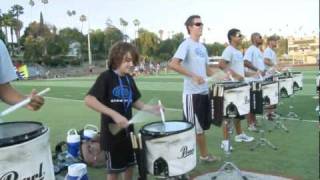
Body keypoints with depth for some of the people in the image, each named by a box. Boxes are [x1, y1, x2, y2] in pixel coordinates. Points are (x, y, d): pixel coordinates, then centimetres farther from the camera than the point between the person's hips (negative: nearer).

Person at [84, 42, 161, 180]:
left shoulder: (129, 79, 4)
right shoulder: (106, 77, -16)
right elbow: (89, 100, -26)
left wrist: (149, 108, -5)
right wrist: (114, 114, -31)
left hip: (128, 129, 7)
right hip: (112, 131, -6)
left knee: (130, 164, 19)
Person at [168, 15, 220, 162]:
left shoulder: (202, 47, 16)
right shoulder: (186, 44, -10)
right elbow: (172, 64, -23)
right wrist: (193, 76, -26)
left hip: (204, 91, 8)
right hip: (192, 93, -8)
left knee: (201, 126, 17)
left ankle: (204, 155, 30)